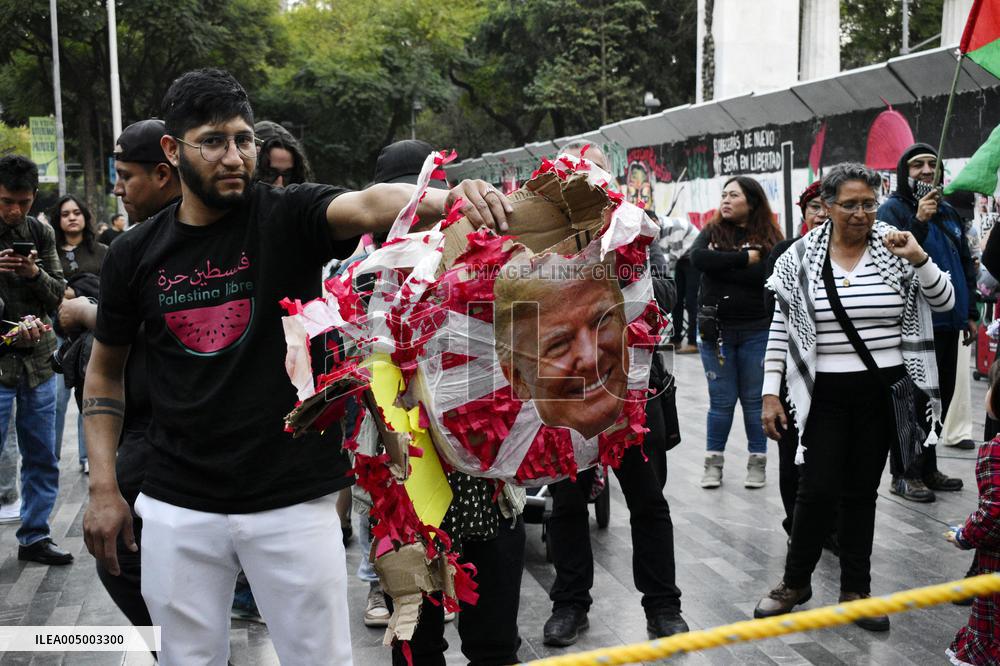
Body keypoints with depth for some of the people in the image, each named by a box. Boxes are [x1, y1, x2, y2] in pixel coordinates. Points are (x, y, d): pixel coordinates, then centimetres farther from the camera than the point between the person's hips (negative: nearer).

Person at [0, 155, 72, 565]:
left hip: (38, 359, 4)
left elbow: (58, 296, 6)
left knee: (42, 460, 12)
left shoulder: (40, 234, 7)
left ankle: (34, 536, 25)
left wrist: (36, 275, -15)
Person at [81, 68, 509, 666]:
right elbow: (106, 371, 13)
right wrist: (104, 488, 7)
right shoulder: (136, 254, 2)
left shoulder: (290, 216, -6)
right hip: (179, 507, 3)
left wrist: (449, 199, -49)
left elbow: (369, 206, -28)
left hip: (295, 501, -2)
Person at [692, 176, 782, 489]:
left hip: (756, 330, -1)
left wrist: (719, 267, -14)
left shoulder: (769, 239, -1)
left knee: (754, 399, 9)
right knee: (721, 400, 7)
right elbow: (697, 258, -16)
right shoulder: (711, 232, 5)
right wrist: (743, 258, -17)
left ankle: (758, 462, 21)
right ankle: (714, 462, 19)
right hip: (715, 329, 1)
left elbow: (764, 275, -18)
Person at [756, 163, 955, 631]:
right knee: (818, 490, -1)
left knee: (861, 492, 10)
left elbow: (944, 302, -1)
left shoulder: (894, 250, 0)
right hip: (825, 396, -1)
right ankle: (795, 581, 20)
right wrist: (770, 393, -4)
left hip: (882, 393, 2)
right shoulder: (800, 258, -4)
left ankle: (856, 591, 23)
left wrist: (918, 259, -17)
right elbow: (780, 329, -1)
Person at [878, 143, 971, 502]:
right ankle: (905, 474, 5)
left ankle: (927, 468, 24)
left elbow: (966, 265, 21)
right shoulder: (892, 209, -5)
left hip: (947, 323, 7)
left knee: (940, 397, 12)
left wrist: (970, 313, 17)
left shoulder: (948, 212, 16)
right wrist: (919, 222, -31)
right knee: (914, 399, -4)